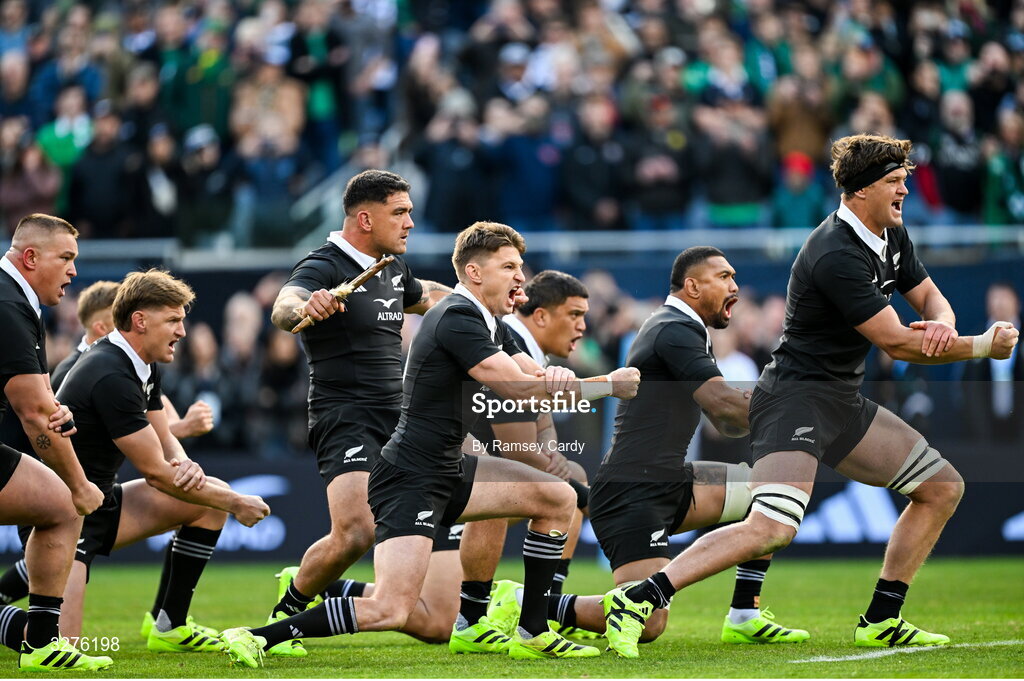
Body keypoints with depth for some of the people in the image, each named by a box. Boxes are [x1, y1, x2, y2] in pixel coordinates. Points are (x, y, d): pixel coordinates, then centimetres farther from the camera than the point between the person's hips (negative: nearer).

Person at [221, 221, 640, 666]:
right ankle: (257, 639, -14)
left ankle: (533, 633, 13)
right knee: (391, 611, -21)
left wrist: (560, 376, -14)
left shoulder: (489, 324, 14)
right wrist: (609, 387, -13)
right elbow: (520, 389, -21)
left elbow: (543, 383, 12)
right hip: (409, 479, -10)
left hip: (447, 471, 10)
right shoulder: (457, 320, -16)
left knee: (558, 499, 9)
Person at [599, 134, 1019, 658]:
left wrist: (944, 324, -5)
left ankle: (881, 621, 17)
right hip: (796, 396, -10)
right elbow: (897, 344, -20)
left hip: (843, 404, 10)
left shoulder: (892, 237, 9)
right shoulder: (836, 255, -21)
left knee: (943, 487, 13)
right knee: (773, 527, -29)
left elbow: (927, 294, 22)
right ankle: (637, 599, -29)